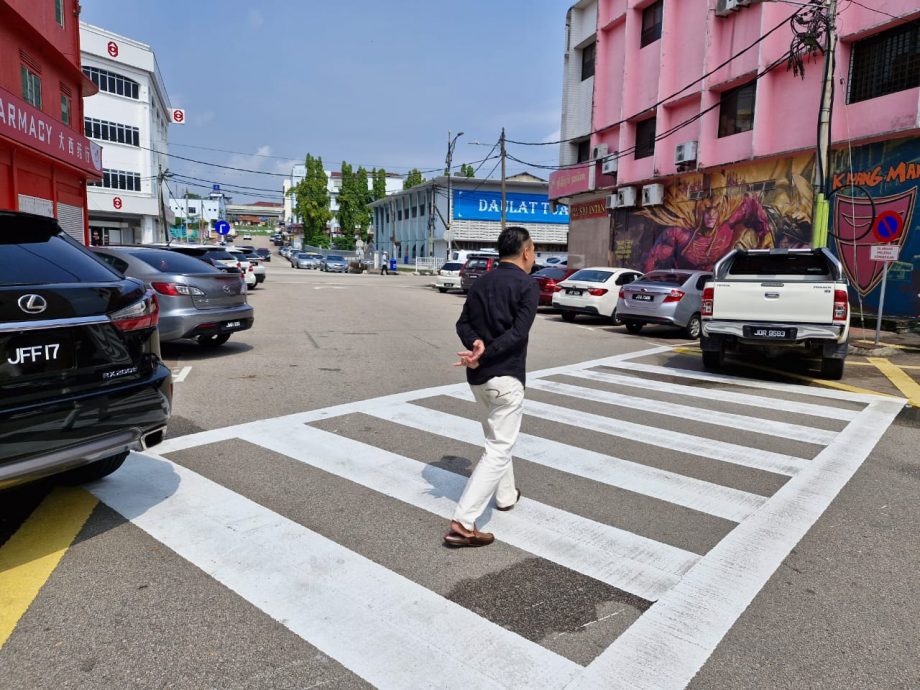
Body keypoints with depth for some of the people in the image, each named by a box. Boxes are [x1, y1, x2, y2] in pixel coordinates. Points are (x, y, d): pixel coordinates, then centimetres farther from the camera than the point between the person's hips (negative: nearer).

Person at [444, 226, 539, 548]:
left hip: (478, 376, 8)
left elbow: (463, 323, 4)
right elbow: (518, 333, -19)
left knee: (496, 439, 26)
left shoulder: (481, 282, 11)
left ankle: (506, 495, 42)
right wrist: (484, 354, -19)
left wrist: (476, 345, -13)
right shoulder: (527, 285, -9)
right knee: (498, 450, -3)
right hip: (505, 377, -7)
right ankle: (462, 524, -8)